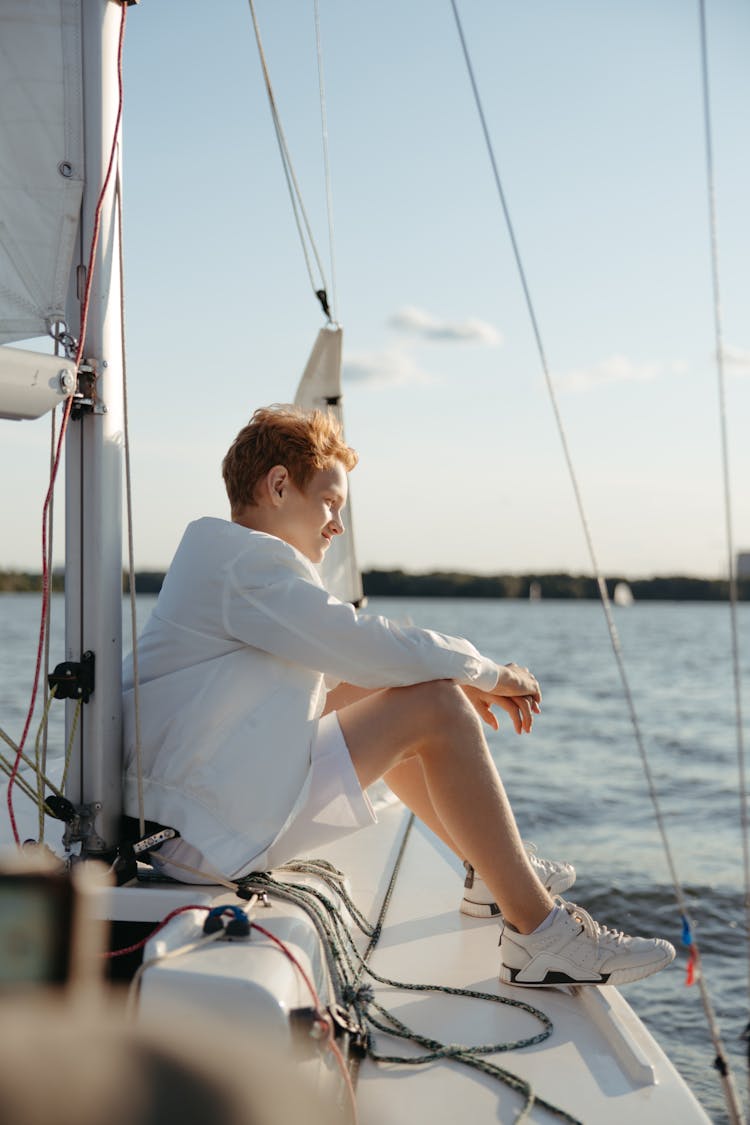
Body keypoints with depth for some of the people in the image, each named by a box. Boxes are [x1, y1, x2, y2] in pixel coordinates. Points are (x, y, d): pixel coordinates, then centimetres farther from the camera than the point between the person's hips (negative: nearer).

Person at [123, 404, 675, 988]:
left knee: (366, 689, 20)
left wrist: (463, 678, 14)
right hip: (214, 832, -11)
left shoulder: (221, 553, 19)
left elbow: (342, 658, 24)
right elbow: (369, 644, -19)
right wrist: (489, 672, -2)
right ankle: (539, 934, -8)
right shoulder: (248, 558, -14)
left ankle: (494, 871, 29)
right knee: (433, 708, -13)